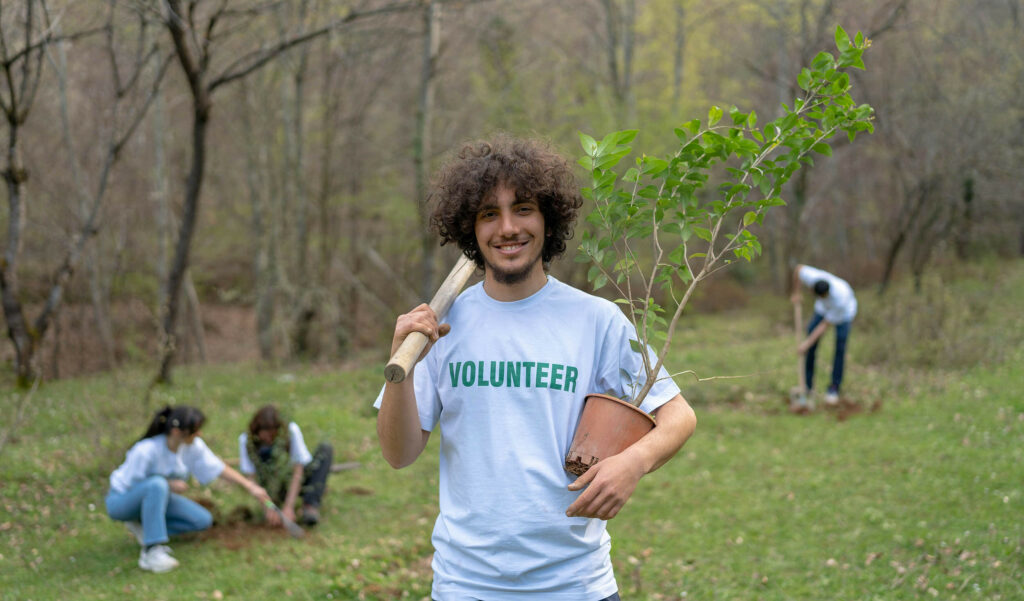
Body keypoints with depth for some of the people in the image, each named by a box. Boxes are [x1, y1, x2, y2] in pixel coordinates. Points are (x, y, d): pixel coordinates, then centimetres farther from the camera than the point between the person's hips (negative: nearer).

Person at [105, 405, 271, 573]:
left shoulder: (193, 445, -14)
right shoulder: (146, 451, -32)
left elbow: (220, 469, -4)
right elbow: (130, 485, -23)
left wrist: (251, 487, -7)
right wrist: (169, 484, -28)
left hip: (156, 498, 7)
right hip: (121, 501, -7)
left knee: (203, 520, -10)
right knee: (157, 483, -40)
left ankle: (143, 526, 2)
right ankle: (152, 552, -37)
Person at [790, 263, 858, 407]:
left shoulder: (840, 298, -45)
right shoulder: (813, 278, -39)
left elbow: (825, 325, -34)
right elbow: (798, 268, -15)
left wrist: (807, 343, -34)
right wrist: (796, 293, -11)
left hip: (845, 311, -4)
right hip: (823, 308, 4)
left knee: (840, 348, -16)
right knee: (811, 346, -6)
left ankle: (834, 389, -6)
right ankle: (807, 387, 3)